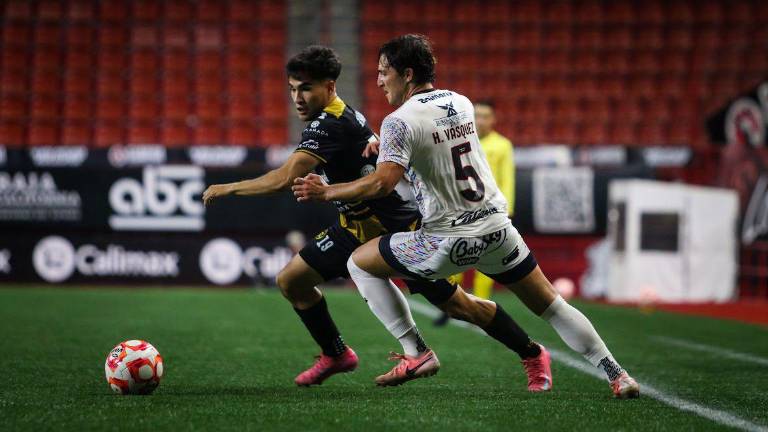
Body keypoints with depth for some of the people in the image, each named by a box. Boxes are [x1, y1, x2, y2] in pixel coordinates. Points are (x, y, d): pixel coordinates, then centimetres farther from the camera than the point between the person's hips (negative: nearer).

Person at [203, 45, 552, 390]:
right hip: (357, 225, 9)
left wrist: (227, 188, -23)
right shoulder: (344, 116, 2)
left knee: (456, 305, -3)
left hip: (401, 227, -9)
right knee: (291, 280, 2)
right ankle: (336, 355, 20)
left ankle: (533, 354, 16)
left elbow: (284, 180, -32)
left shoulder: (330, 125, -26)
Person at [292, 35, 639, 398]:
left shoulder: (399, 122, -12)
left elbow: (382, 183, -24)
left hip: (449, 242, -6)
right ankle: (616, 374, 10)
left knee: (359, 263, 11)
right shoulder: (461, 103, 9)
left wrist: (326, 192, -14)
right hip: (497, 228, 6)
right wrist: (384, 146, 25)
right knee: (552, 306, 15)